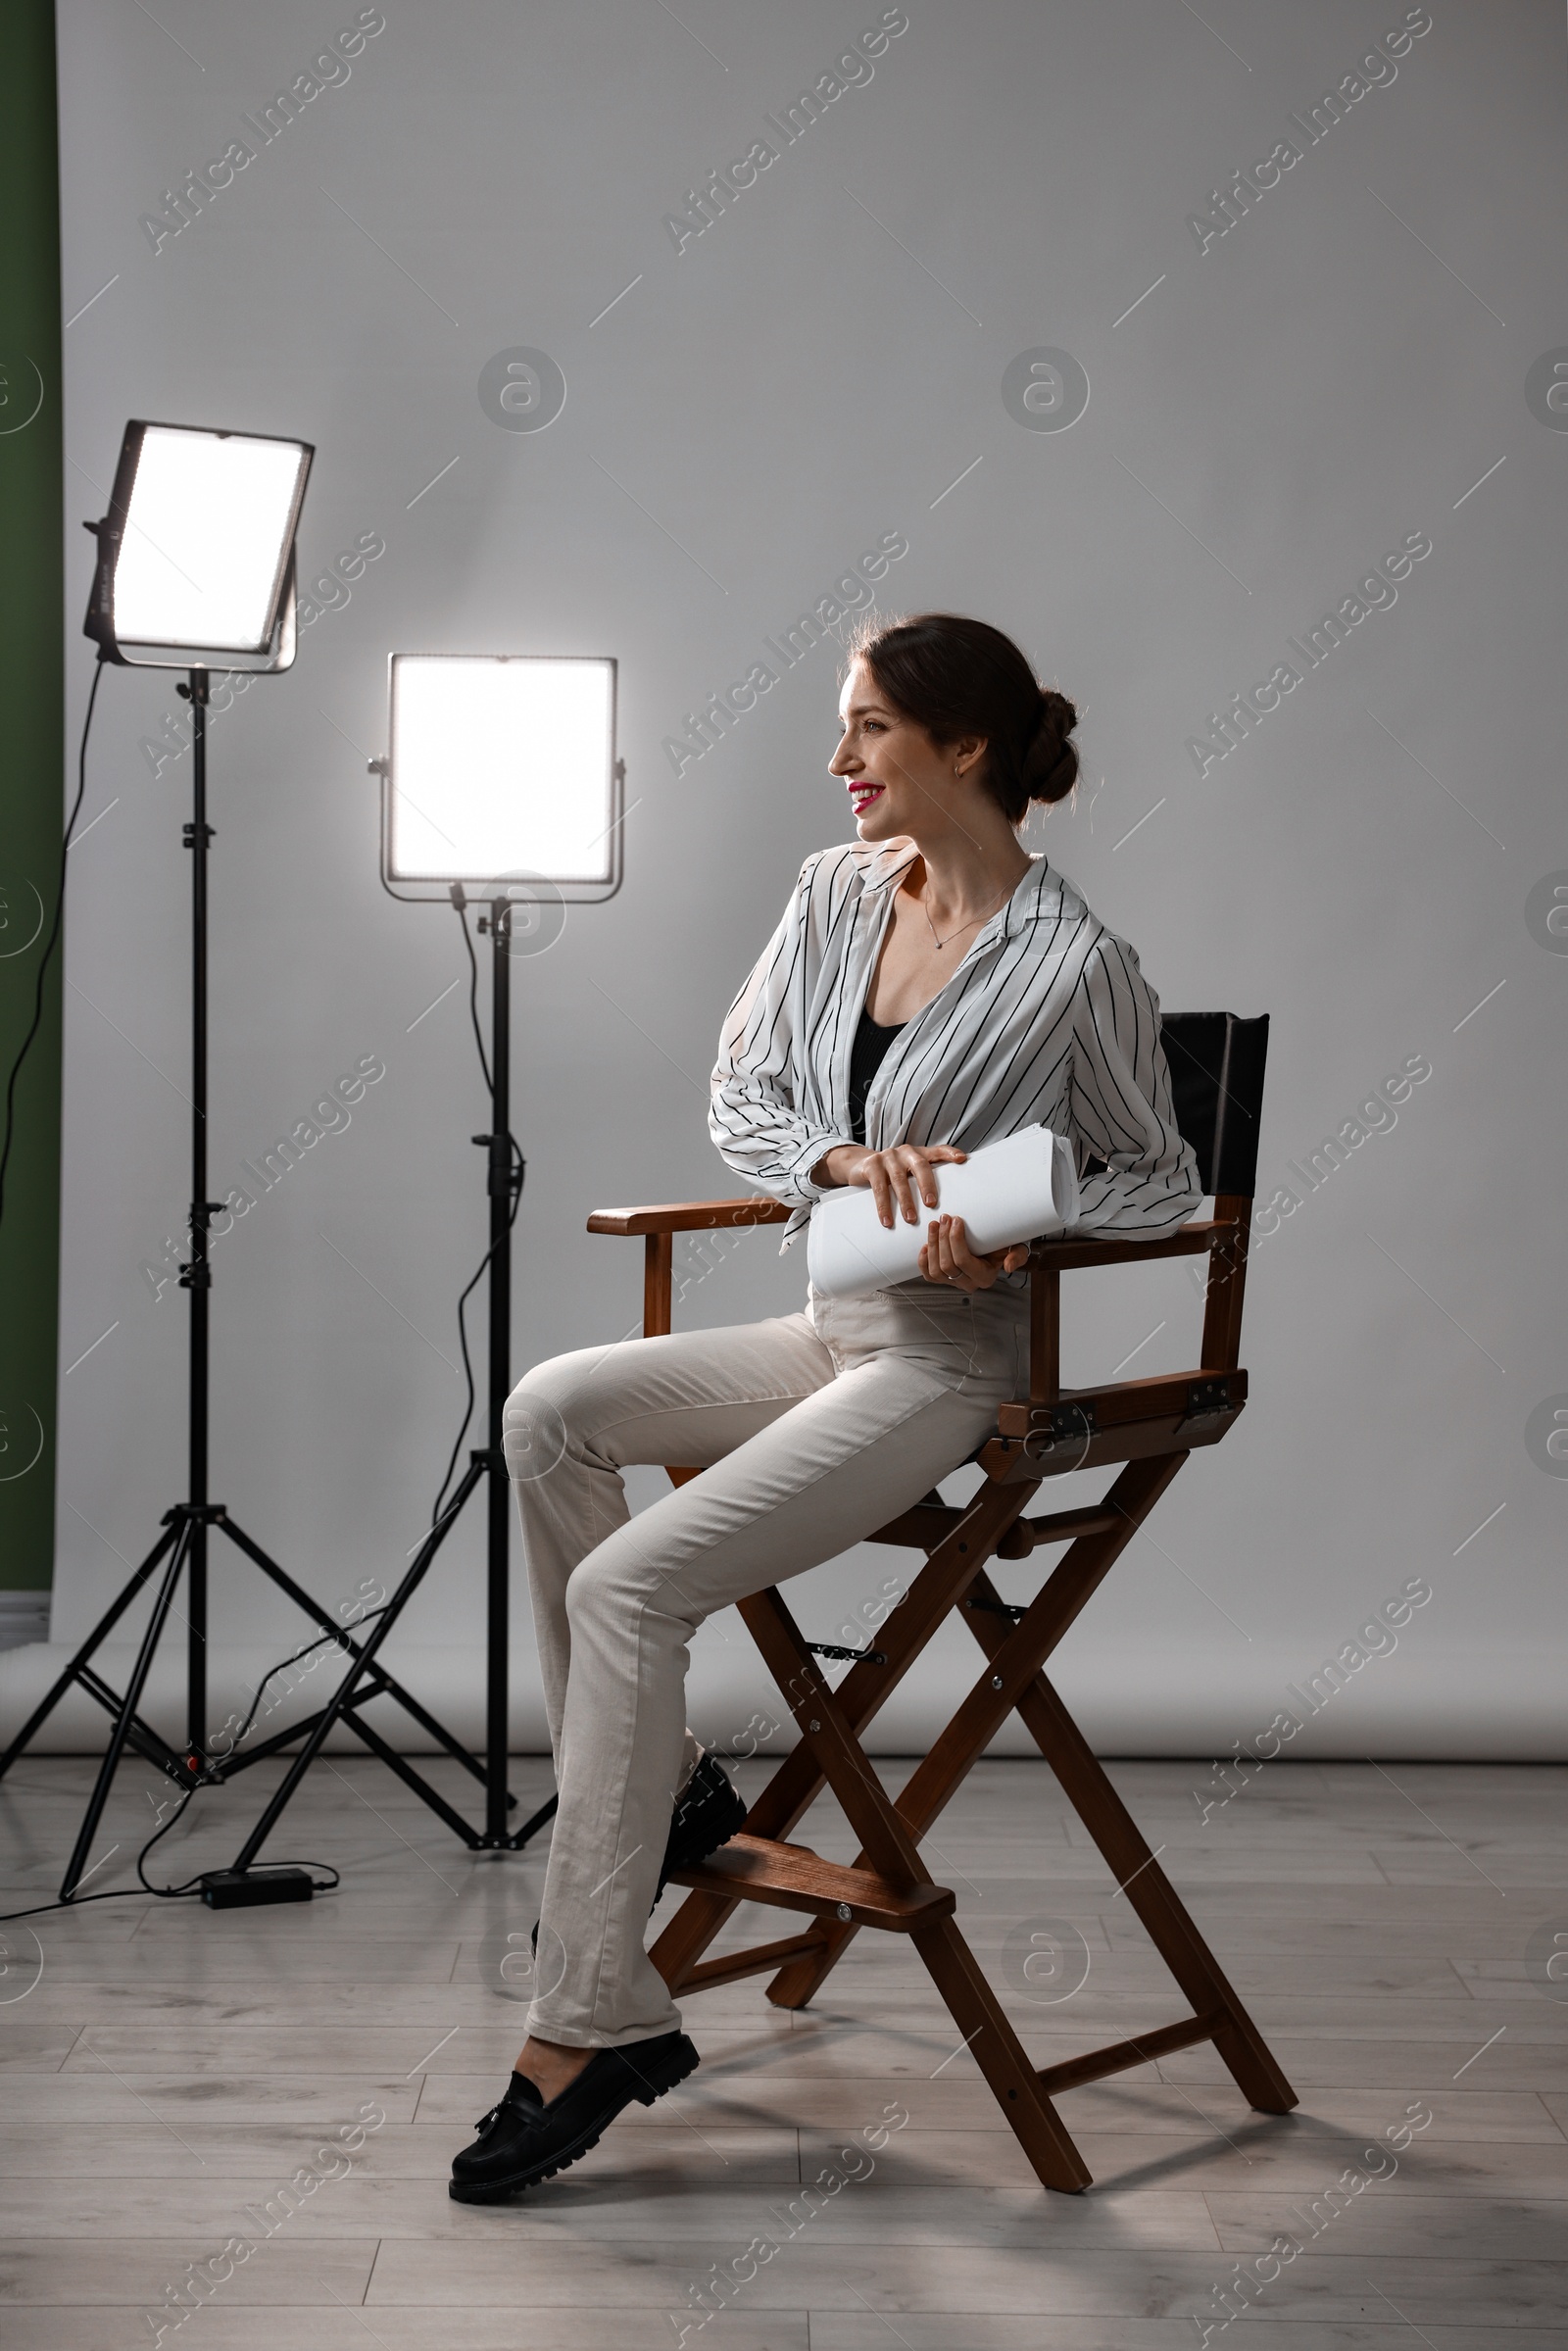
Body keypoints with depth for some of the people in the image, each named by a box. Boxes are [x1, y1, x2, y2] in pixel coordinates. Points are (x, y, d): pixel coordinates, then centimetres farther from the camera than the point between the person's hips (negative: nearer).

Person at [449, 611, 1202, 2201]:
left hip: (951, 1365, -7)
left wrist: (1012, 1235, -20)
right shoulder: (835, 894, 6)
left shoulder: (1072, 966, -13)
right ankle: (656, 1786, -3)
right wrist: (845, 1162, -12)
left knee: (629, 1583, -21)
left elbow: (1158, 1180, -2)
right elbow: (738, 1101, 8)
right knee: (551, 1411, -16)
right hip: (827, 1329, 7)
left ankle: (587, 2026, -13)